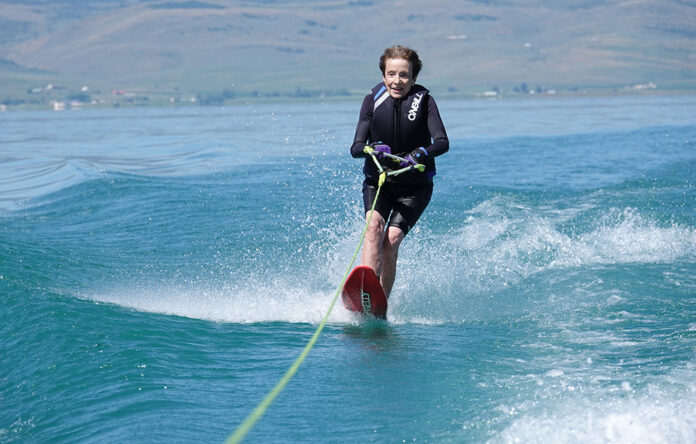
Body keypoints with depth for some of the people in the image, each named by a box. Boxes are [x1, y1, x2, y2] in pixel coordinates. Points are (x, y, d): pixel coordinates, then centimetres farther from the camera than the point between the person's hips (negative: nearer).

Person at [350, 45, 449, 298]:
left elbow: (442, 142, -20)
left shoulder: (423, 100, -8)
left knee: (391, 241, -18)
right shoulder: (373, 100, -3)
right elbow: (356, 148, -9)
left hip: (414, 186, -1)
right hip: (377, 180, 1)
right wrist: (371, 149, -33)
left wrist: (421, 153, -41)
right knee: (374, 225, -27)